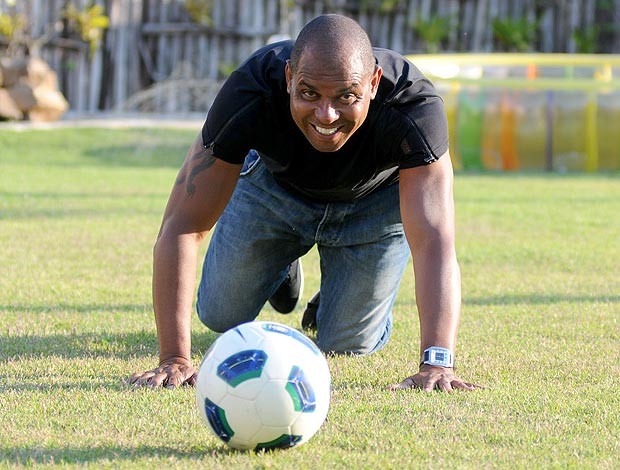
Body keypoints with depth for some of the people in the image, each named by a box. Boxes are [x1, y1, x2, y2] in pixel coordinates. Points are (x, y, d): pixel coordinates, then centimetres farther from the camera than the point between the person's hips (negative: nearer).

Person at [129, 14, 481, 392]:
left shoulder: (415, 107, -43)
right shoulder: (248, 96, -41)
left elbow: (434, 240, -51)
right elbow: (183, 227, -40)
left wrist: (437, 362, -64)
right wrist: (175, 358, -49)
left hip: (376, 201, -1)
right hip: (273, 186, 1)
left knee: (349, 344, 0)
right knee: (222, 318, 9)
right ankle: (282, 269, 41)